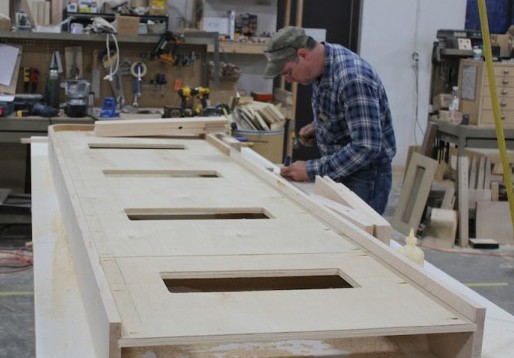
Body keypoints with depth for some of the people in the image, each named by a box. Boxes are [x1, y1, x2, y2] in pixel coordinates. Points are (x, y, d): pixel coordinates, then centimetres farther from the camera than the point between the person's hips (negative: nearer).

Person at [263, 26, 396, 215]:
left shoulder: (353, 78, -28)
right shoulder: (323, 64, -1)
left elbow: (366, 148, -31)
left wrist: (312, 170, -26)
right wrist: (318, 126, 1)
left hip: (364, 176, -8)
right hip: (339, 170, 8)